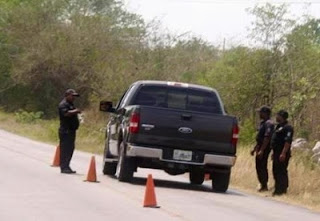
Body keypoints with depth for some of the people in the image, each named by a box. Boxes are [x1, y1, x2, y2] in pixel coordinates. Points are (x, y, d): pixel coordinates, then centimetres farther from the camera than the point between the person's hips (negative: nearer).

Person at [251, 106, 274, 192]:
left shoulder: (268, 124, -16)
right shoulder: (263, 123, 17)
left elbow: (267, 138, -24)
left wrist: (261, 150, -27)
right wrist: (255, 149, 27)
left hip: (265, 148, -10)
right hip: (260, 147, 10)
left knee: (261, 166, -8)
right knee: (259, 167, 13)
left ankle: (264, 186, -5)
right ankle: (263, 185, 18)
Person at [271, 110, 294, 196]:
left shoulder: (287, 127, -14)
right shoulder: (279, 126, 19)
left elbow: (288, 141, -22)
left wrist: (283, 153, -27)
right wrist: (274, 153, 24)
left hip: (282, 154, -11)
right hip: (277, 153, 11)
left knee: (281, 172, -9)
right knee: (276, 171, 14)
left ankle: (282, 190, -7)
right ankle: (278, 189, 21)